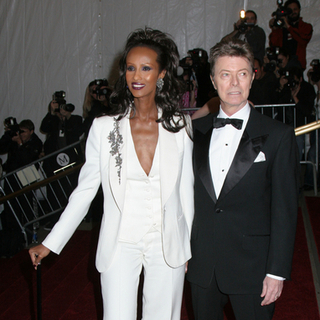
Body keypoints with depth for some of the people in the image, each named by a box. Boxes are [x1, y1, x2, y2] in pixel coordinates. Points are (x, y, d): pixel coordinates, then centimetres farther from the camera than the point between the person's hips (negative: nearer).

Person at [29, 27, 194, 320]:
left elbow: (186, 190, 5)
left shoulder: (179, 126, -3)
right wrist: (50, 243, 0)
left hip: (168, 247, 1)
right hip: (120, 246, -1)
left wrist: (190, 247, 9)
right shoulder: (104, 127, -5)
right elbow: (85, 190, 1)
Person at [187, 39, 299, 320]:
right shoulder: (197, 130, 5)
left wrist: (277, 272, -10)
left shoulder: (278, 135, -6)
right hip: (201, 265, 3)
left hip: (251, 266, -3)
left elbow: (284, 209, -7)